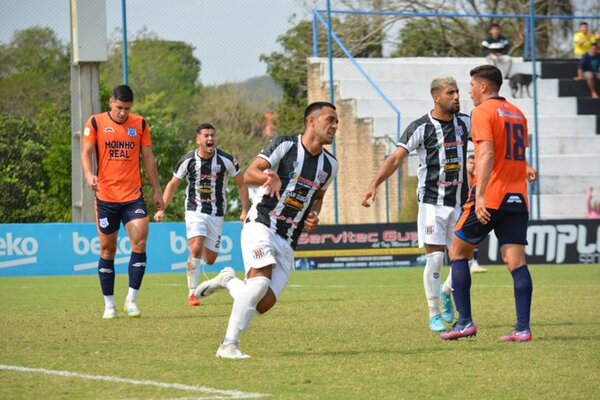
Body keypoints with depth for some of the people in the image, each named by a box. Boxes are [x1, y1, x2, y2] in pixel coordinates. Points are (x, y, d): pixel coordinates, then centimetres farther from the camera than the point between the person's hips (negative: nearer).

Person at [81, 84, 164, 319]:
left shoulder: (140, 124, 7)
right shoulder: (96, 123, 1)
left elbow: (148, 158, 12)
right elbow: (86, 152, -3)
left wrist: (157, 191, 12)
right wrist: (89, 174, -24)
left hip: (133, 196, 1)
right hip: (106, 196, -1)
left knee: (140, 242, -14)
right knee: (107, 249, 4)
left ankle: (132, 299, -4)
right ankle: (109, 305, 13)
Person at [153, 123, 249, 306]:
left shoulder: (226, 160, -8)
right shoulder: (188, 160, -7)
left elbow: (242, 184, 3)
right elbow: (173, 184, 6)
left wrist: (245, 211, -2)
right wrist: (162, 209, 0)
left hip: (216, 214, 1)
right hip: (195, 210, -1)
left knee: (210, 259, 3)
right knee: (196, 249, -23)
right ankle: (192, 294, -17)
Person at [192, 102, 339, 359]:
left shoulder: (329, 165, 11)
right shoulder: (284, 145, -7)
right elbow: (249, 175, -14)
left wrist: (314, 217, 7)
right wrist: (270, 176, -36)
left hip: (287, 242, 6)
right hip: (261, 227, -6)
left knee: (263, 305, -9)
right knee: (261, 282, -29)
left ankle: (228, 281, 20)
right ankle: (229, 345, -21)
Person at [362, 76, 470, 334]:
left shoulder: (465, 123, 6)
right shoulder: (421, 128, -9)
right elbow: (396, 158, -14)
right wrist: (375, 184, -26)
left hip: (460, 203, 4)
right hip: (432, 203, -4)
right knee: (435, 257, -9)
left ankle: (446, 292, 32)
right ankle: (434, 314, 4)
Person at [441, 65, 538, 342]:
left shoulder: (483, 112, -7)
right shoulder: (517, 114, 16)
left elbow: (487, 154, -19)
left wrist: (480, 196, -25)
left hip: (490, 197, -6)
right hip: (517, 197, 6)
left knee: (458, 252, 8)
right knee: (516, 261, 1)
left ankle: (465, 322, 2)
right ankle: (523, 328, -8)